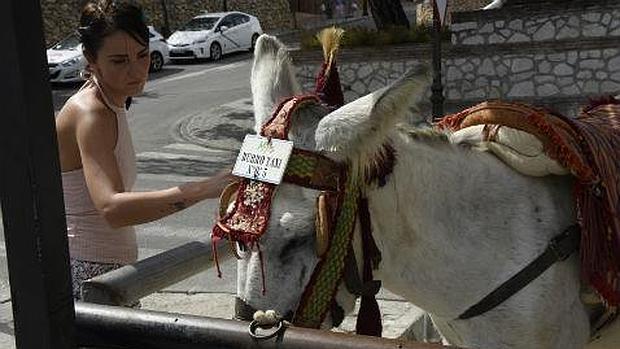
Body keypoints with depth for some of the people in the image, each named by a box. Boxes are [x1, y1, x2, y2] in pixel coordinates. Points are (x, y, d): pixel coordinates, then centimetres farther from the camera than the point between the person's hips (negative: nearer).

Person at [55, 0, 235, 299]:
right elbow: (112, 208, -38)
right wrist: (203, 190, -45)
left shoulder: (111, 105, 7)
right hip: (87, 273, -9)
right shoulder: (90, 115, -22)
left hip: (112, 269, 9)